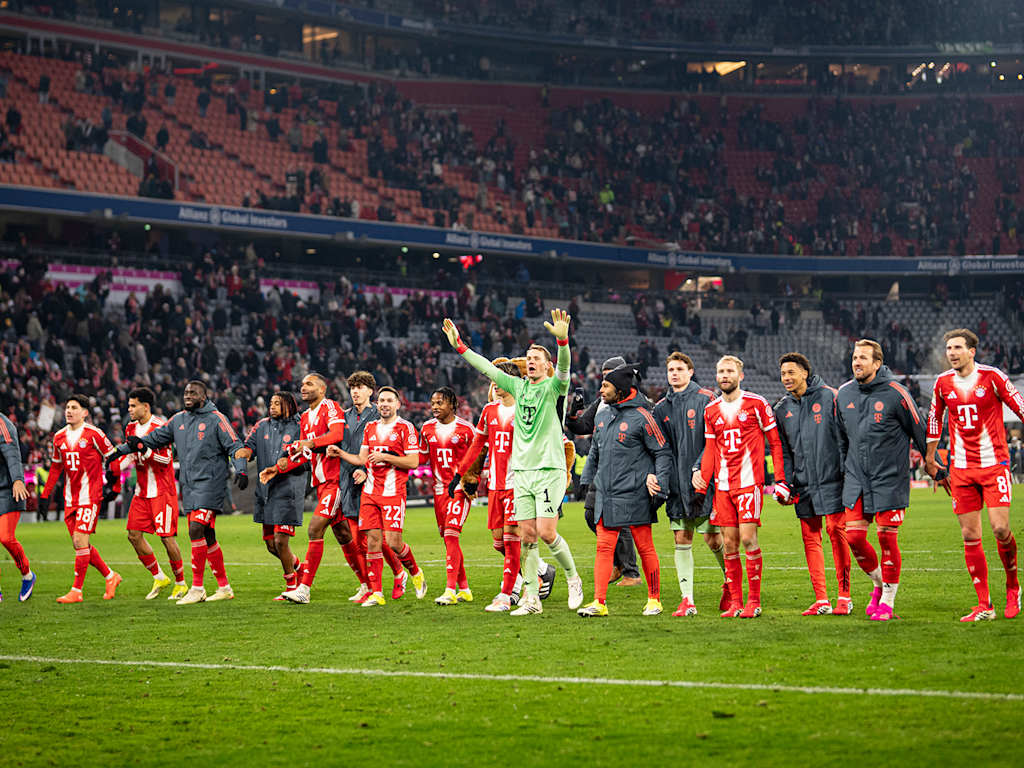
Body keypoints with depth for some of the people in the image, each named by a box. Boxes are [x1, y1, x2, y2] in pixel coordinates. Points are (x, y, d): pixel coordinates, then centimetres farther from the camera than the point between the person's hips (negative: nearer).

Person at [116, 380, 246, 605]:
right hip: (188, 485, 7)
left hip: (210, 484, -7)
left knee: (196, 530, -17)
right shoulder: (178, 420, 13)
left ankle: (197, 587, -13)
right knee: (207, 536, 8)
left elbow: (235, 447, -7)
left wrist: (241, 471, -22)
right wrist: (120, 450, 12)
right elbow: (154, 438, 18)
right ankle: (224, 587, 15)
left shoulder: (216, 419, -5)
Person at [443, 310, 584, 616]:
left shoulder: (553, 387, -2)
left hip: (549, 470, -5)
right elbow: (487, 368, 16)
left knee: (546, 532, -12)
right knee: (528, 537, 2)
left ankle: (573, 579, 10)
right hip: (521, 472, 5)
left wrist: (562, 340, -41)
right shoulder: (518, 387, 13)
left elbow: (564, 368, -23)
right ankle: (532, 598, 6)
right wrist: (459, 345, 12)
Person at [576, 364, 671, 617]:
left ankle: (654, 599, 15)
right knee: (604, 548, -1)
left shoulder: (641, 417, -8)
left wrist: (659, 487, -12)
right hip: (606, 496, 6)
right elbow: (594, 454, 25)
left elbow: (663, 452, -6)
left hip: (634, 497, -6)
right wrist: (585, 483, 21)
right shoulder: (602, 417, 13)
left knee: (645, 548, 2)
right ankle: (599, 603, -2)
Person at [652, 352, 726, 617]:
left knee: (712, 538, -3)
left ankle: (730, 583, 22)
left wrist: (700, 467, -17)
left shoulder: (706, 399, -2)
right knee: (681, 540, 1)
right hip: (677, 484, 5)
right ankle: (687, 600, 2)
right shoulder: (661, 408, 14)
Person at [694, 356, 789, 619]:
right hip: (722, 486, 4)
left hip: (749, 481, -4)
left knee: (748, 538, -10)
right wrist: (701, 486, 6)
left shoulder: (756, 404, 0)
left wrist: (781, 479, -4)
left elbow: (775, 442, 3)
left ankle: (754, 601, -2)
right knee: (729, 542, 2)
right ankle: (735, 602, 7)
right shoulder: (711, 410, 13)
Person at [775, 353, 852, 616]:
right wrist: (785, 483, 6)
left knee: (836, 531, -7)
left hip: (831, 479, -5)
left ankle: (844, 597, 0)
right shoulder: (782, 409, 12)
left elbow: (843, 436, -3)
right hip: (803, 485, 5)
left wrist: (846, 472, -8)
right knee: (810, 537, 2)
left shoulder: (828, 396, -2)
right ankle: (821, 599, 5)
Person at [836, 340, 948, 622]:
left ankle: (887, 601, 7)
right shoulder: (843, 394, 5)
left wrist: (938, 471, 3)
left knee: (887, 538, -5)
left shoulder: (894, 393, -9)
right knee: (854, 537, -1)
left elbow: (920, 432, -2)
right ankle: (879, 585, 24)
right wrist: (840, 470, 22)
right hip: (856, 479, 5)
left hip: (890, 479, -4)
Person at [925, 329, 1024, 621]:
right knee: (970, 536, -1)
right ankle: (984, 605, 4)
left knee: (1000, 528, -13)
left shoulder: (992, 376, -5)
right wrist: (929, 457, 22)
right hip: (961, 468, 3)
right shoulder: (943, 383, 6)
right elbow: (934, 419, 20)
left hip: (995, 464, -3)